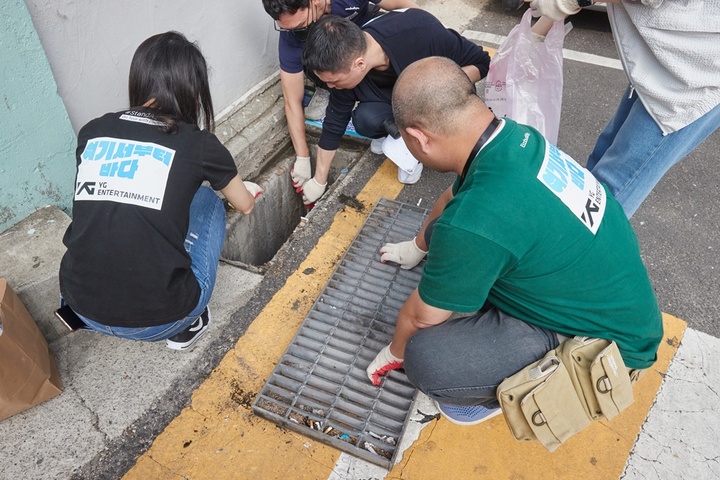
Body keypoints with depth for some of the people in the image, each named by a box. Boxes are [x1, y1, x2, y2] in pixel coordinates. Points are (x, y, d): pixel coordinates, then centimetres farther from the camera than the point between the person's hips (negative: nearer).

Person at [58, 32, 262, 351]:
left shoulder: (91, 133, 4)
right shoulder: (198, 144, -7)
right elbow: (245, 206, 13)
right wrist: (248, 190, 38)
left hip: (81, 308, 5)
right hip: (156, 319, -4)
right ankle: (187, 325, 15)